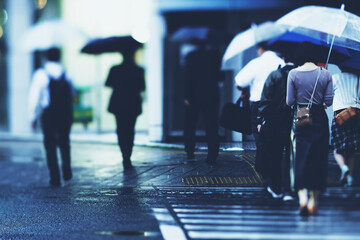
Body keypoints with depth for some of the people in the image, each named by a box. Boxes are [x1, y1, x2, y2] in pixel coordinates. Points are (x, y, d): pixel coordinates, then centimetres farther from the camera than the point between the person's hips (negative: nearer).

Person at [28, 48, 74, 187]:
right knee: (64, 142, 20)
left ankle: (55, 178, 3)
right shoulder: (65, 74, 2)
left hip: (48, 114, -2)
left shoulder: (41, 74, -5)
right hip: (66, 113, 2)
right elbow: (72, 93, 11)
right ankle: (67, 171, 6)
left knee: (50, 145, 6)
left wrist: (33, 116, 0)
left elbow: (34, 97, -6)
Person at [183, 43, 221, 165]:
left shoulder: (191, 56, -6)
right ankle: (212, 156, -3)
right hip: (212, 96, 2)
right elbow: (218, 76, 9)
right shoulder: (213, 55, 3)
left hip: (194, 96, -2)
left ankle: (190, 151, 14)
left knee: (190, 124, 13)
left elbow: (188, 77, -11)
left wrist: (187, 96, -10)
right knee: (211, 126, 3)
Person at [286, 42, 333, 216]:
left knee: (301, 157, 0)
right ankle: (314, 200, 17)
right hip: (320, 120, 2)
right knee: (318, 158, 10)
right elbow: (329, 101, -2)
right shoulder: (325, 74, -3)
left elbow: (290, 102, -4)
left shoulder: (293, 74, -6)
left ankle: (302, 196, -20)